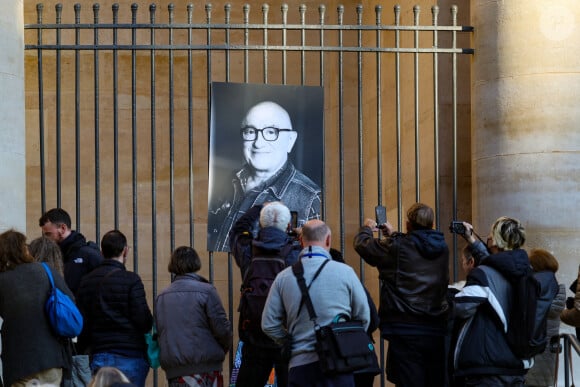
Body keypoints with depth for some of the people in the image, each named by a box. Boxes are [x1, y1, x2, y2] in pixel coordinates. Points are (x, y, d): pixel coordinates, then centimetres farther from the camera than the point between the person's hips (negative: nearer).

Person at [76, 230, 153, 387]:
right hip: (130, 356, -4)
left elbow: (82, 323, 5)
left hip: (99, 357, 4)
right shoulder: (131, 280, -9)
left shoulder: (86, 282, 5)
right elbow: (144, 321, -12)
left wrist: (84, 347, 18)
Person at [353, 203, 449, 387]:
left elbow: (362, 244, 3)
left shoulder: (396, 247, -10)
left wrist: (367, 228, 25)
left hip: (405, 331, -5)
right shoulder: (442, 248, 6)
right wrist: (393, 234, 38)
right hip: (437, 329, 5)